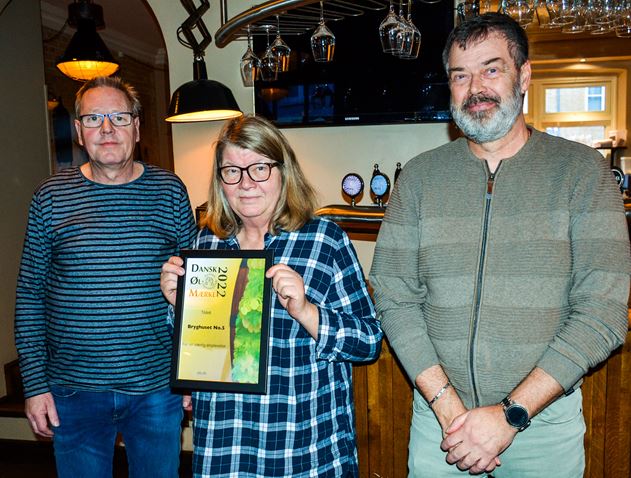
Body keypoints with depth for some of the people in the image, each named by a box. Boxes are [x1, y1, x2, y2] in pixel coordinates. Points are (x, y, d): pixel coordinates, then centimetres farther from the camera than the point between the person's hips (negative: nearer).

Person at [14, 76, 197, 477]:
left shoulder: (169, 190, -1)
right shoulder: (51, 197, -1)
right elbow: (30, 295, 3)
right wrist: (35, 384, -1)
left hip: (158, 387, 0)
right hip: (74, 392, 0)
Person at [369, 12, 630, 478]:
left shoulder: (582, 170, -6)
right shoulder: (419, 176, -1)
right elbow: (394, 299, -5)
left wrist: (511, 414, -16)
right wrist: (448, 408, -14)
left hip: (546, 418, -1)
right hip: (438, 413, 1)